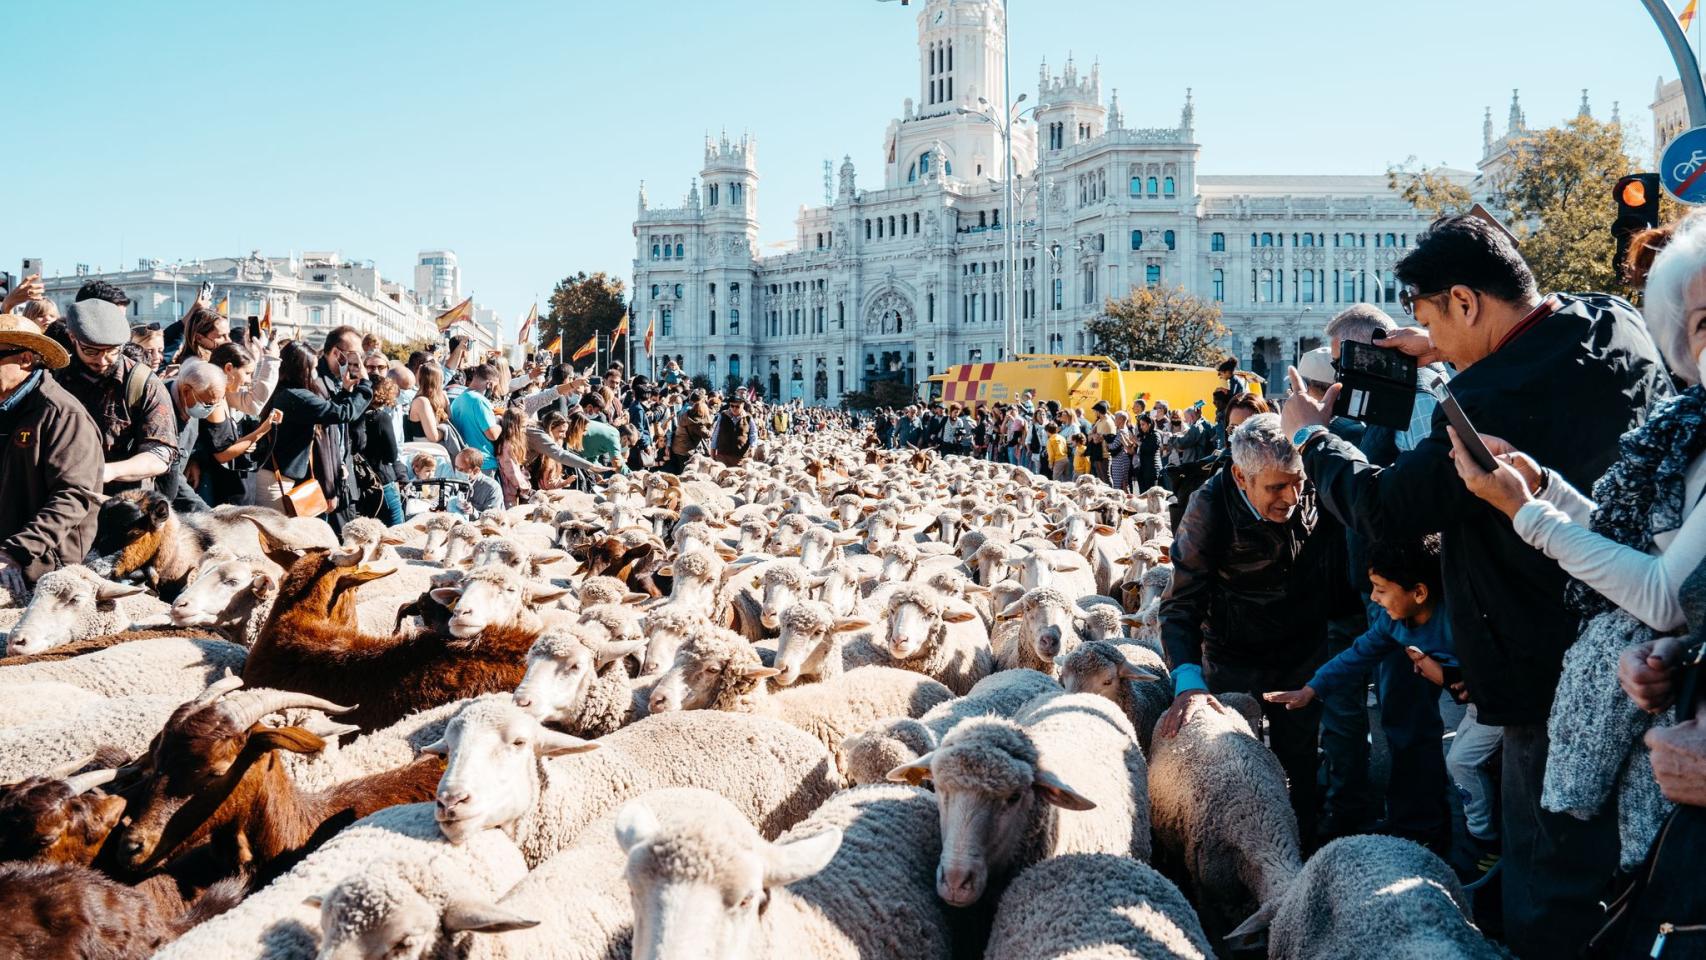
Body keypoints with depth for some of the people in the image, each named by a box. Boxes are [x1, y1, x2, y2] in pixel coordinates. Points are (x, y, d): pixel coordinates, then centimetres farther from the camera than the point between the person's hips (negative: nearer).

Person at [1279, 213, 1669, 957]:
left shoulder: (1491, 403, -28)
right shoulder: (1619, 324, -3)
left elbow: (1383, 508, -16)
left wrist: (1309, 436, -1)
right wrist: (1455, 356, 14)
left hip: (1558, 676, -9)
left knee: (1551, 900, 6)